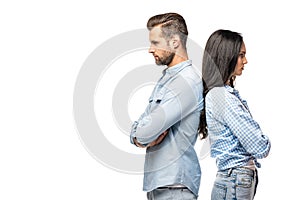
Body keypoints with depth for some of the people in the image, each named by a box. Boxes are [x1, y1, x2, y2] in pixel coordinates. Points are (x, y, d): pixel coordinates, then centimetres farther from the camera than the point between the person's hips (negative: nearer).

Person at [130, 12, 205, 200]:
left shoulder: (187, 81, -16)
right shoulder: (165, 79, 16)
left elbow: (147, 131, -23)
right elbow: (137, 130, 15)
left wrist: (139, 136, 0)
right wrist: (141, 138, -7)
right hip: (156, 180, 9)